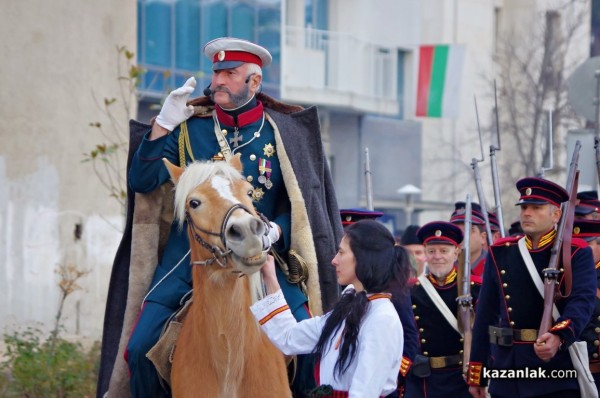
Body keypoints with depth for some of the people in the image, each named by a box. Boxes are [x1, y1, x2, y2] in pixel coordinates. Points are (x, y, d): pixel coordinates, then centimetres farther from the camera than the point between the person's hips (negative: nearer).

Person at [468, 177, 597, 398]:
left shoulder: (576, 254, -1)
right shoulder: (500, 254, 11)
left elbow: (582, 301, -17)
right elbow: (486, 314, 11)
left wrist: (559, 337, -38)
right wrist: (477, 375, 9)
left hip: (557, 375, -4)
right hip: (507, 372, 4)